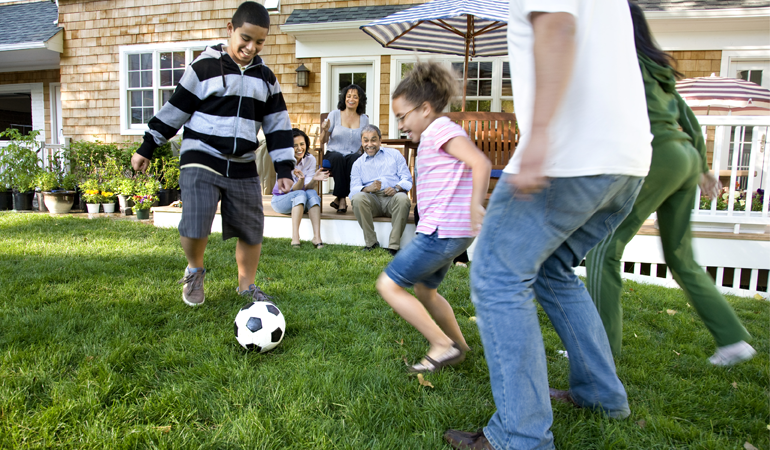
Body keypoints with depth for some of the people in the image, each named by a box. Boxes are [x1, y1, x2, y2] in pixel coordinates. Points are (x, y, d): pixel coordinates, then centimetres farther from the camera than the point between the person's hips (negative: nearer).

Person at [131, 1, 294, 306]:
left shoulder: (265, 78, 8)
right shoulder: (204, 67, -4)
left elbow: (278, 125, 9)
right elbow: (174, 111, 2)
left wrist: (284, 169, 2)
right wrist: (146, 149, 6)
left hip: (243, 167, 4)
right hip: (200, 161, -4)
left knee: (251, 231, 7)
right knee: (195, 227, -17)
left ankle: (247, 286, 28)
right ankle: (194, 271, 15)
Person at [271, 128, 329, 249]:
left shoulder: (310, 159, -9)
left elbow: (307, 187, -16)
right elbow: (294, 190, -23)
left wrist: (314, 179, -38)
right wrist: (301, 180, -45)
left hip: (302, 203, 3)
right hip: (280, 200, -3)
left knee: (312, 193, -30)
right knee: (300, 194, -33)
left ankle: (316, 236, -42)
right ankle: (295, 237, -43)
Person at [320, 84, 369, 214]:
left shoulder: (364, 119, 13)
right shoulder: (334, 115, 7)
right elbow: (323, 141, 6)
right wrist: (325, 130, -15)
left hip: (354, 155, 1)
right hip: (333, 154, -1)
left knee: (355, 159, -36)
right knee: (338, 157, -38)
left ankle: (338, 198, -24)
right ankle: (342, 199, -28)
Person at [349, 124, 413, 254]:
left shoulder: (394, 154, 19)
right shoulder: (358, 164, 20)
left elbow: (407, 179, 9)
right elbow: (354, 188, 4)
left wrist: (397, 188, -14)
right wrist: (367, 189, -20)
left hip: (392, 197, -1)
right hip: (372, 200, 1)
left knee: (403, 199, -36)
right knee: (357, 198, -32)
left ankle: (394, 245, -28)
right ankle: (371, 242, -20)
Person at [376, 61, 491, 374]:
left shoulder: (442, 129, -12)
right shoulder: (436, 134, 19)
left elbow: (481, 163, -25)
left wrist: (475, 205, -35)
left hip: (442, 231, -11)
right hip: (448, 232, 11)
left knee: (388, 285, -6)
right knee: (425, 290, 23)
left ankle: (443, 346, -2)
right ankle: (458, 346, 33)